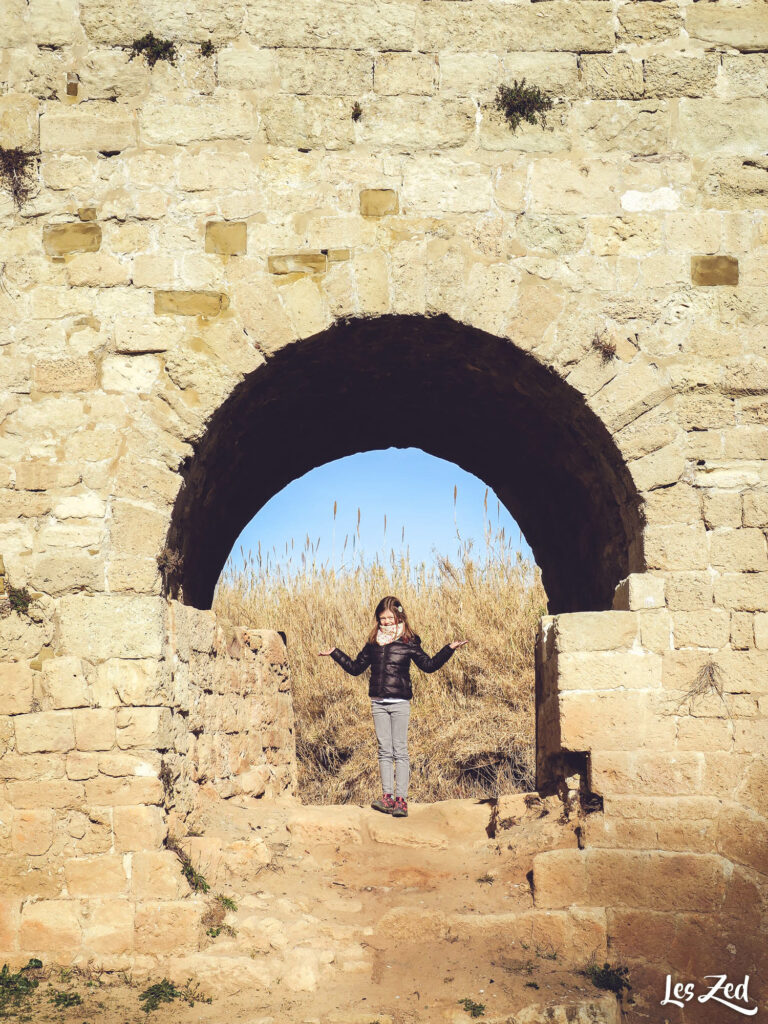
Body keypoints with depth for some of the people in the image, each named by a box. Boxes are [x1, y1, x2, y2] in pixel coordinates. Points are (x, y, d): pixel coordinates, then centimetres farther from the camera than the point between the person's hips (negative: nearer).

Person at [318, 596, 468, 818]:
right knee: (384, 751, 6)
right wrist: (335, 654, 20)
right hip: (378, 703, 4)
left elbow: (429, 665, -1)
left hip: (400, 703, -4)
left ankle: (401, 800, -2)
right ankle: (387, 798, 9)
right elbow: (355, 668, 19)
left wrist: (449, 649, -9)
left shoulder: (408, 642, -1)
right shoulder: (374, 642, 10)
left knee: (400, 751, -3)